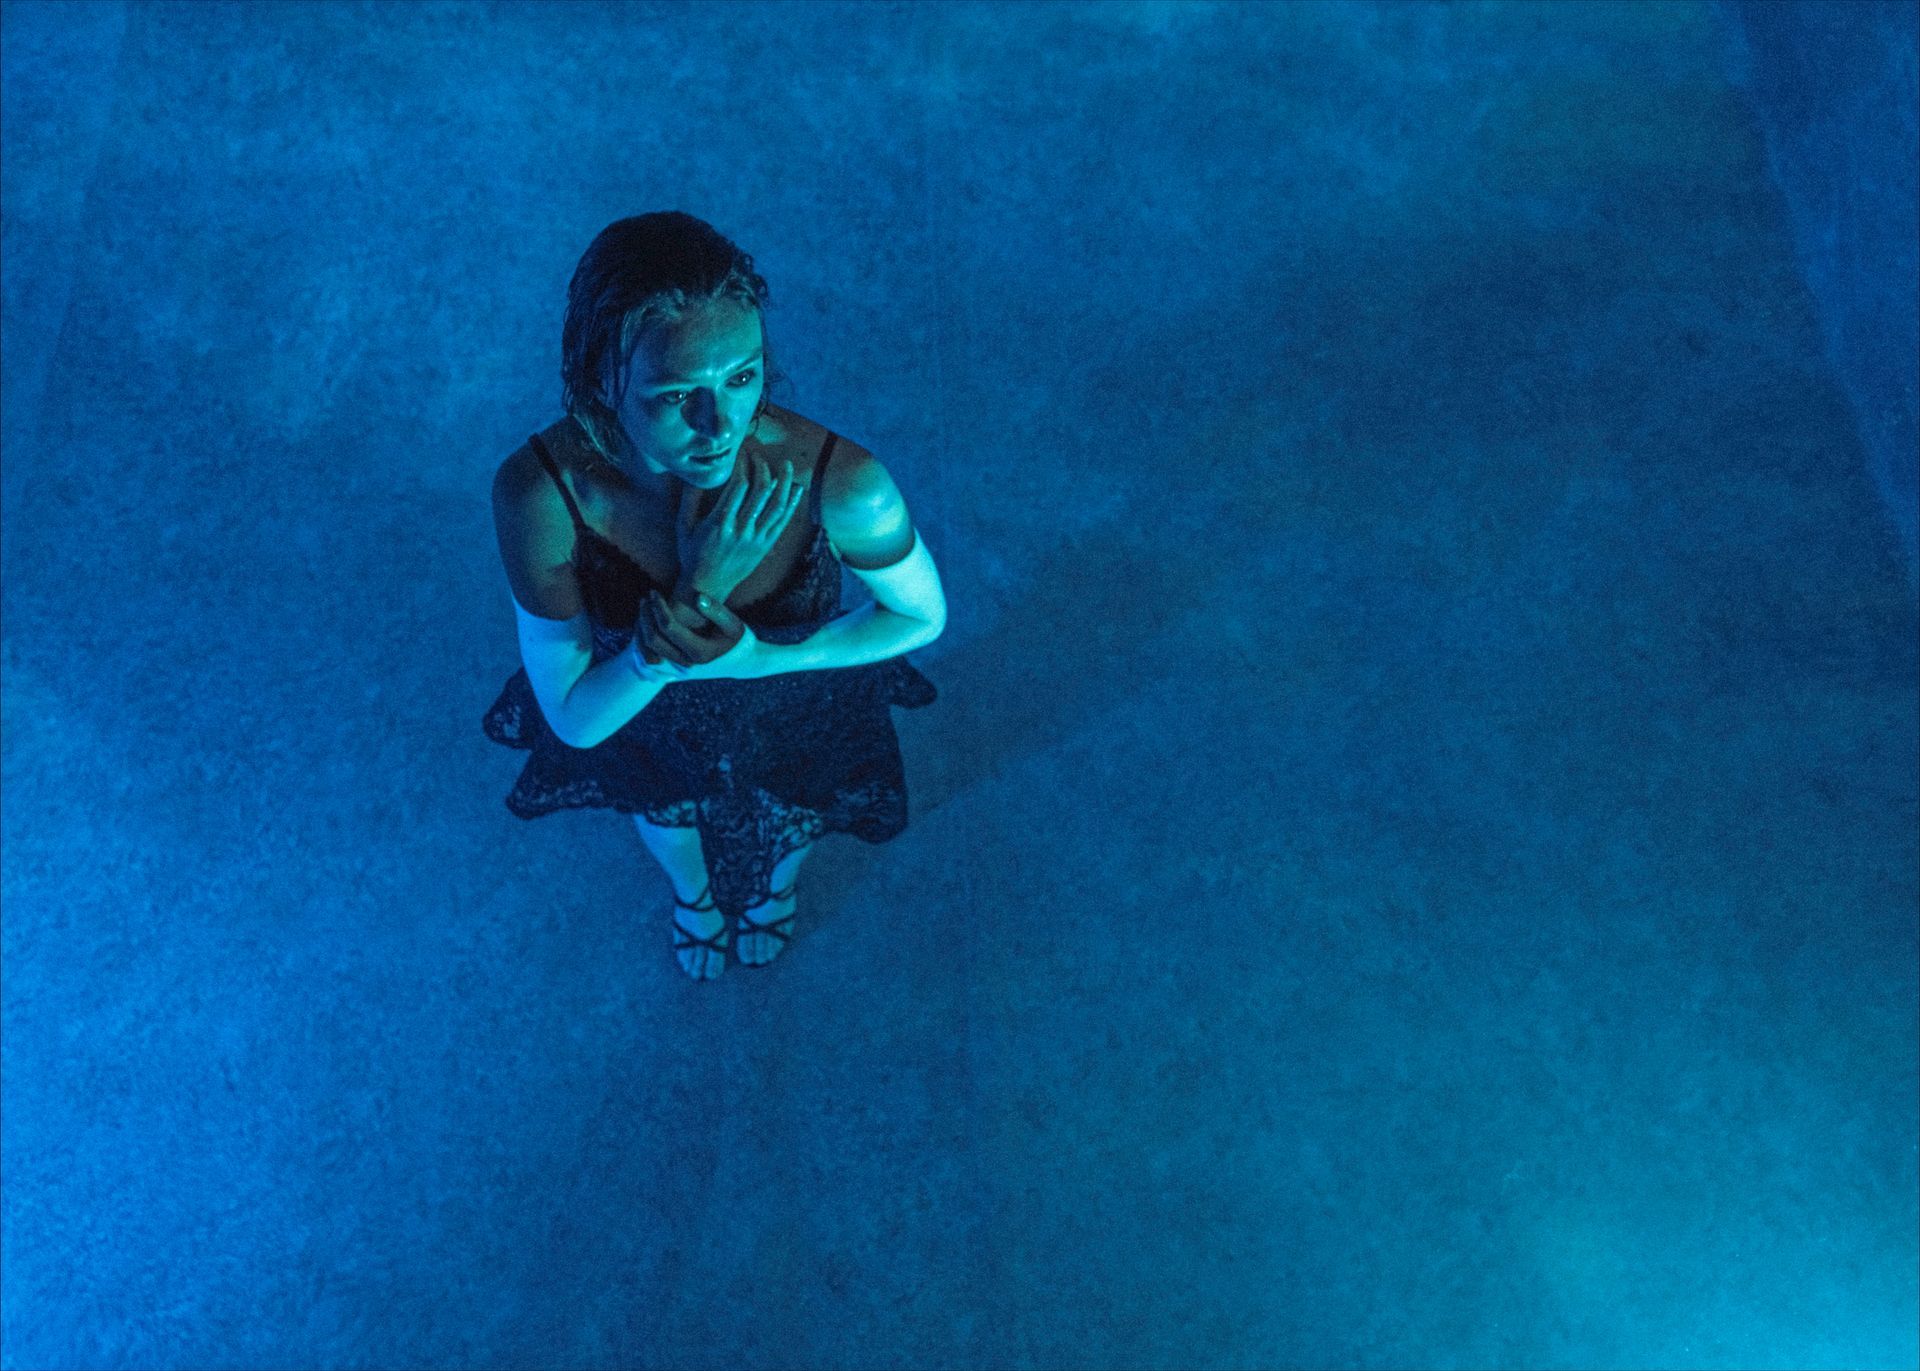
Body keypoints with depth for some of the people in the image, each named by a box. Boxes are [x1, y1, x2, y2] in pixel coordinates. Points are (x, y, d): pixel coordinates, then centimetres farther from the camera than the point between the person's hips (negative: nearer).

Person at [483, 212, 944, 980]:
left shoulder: (841, 483, -41)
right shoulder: (538, 492, -39)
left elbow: (923, 617, -19)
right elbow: (575, 720, -29)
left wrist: (758, 656, -32)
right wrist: (697, 595, -44)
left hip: (792, 708, 0)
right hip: (637, 710, 0)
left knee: (781, 833, 34)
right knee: (662, 815, 36)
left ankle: (775, 882, 74)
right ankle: (692, 889, 74)